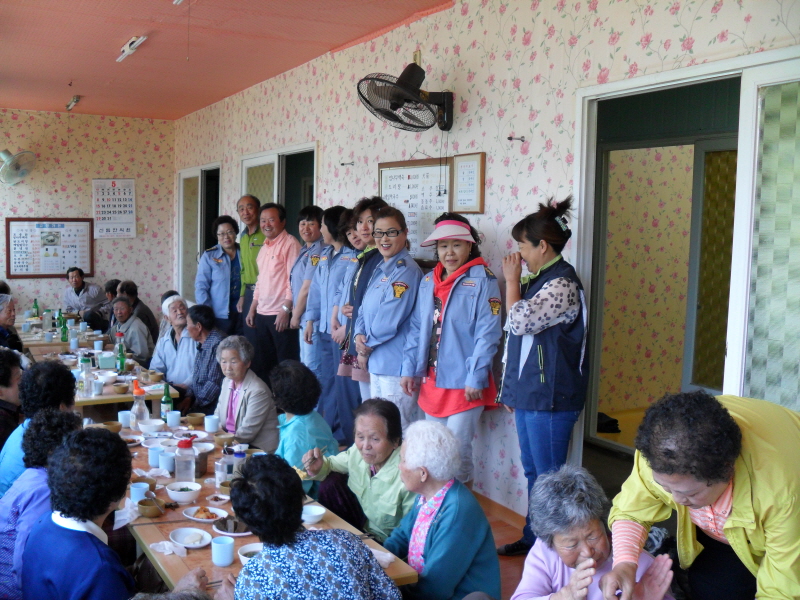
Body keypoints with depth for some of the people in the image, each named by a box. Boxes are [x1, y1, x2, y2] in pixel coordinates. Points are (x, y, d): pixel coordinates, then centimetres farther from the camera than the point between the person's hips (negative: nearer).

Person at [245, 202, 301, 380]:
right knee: (262, 364, 15)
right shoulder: (264, 247, 17)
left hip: (281, 314, -9)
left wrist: (286, 309, -20)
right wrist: (252, 309, 18)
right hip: (262, 314, 9)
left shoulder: (290, 244, -9)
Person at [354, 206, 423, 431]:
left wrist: (368, 345, -7)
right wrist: (359, 334, -4)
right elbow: (365, 307, 16)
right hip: (376, 361, 9)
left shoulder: (407, 270, -14)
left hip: (397, 363, -9)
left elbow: (390, 318, -20)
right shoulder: (380, 270, 15)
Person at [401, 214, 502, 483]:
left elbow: (488, 334, -13)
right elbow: (417, 328, 12)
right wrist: (409, 369, 7)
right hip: (431, 380, 6)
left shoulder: (482, 280, -9)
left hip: (463, 383, -6)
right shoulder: (428, 281, 10)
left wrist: (475, 379, -16)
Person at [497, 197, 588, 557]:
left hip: (550, 397, -10)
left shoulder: (562, 284, -17)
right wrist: (512, 389, 20)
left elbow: (519, 321, -26)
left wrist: (512, 280, -10)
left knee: (548, 475, 1)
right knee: (532, 471, 18)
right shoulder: (540, 280, 13)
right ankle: (533, 538, 30)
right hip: (529, 393, 10)